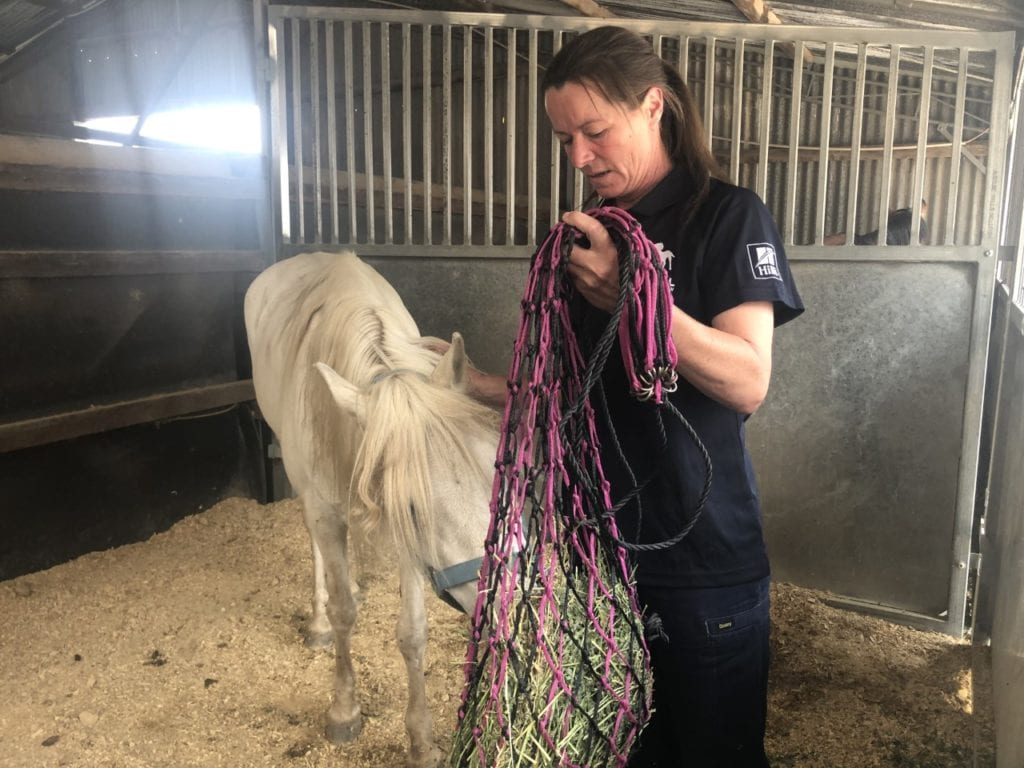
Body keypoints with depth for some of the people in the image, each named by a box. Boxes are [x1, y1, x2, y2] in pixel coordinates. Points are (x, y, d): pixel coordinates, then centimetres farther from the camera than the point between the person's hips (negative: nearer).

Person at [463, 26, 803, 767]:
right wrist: (479, 385, -1)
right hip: (601, 544, 5)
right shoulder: (591, 234, 8)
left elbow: (747, 383, -19)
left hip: (705, 558, -5)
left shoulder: (729, 216, -8)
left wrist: (632, 296, -29)